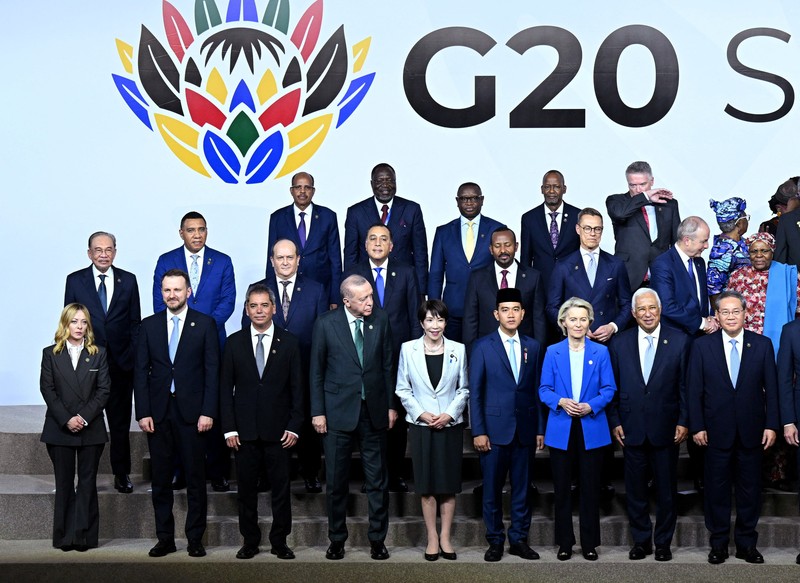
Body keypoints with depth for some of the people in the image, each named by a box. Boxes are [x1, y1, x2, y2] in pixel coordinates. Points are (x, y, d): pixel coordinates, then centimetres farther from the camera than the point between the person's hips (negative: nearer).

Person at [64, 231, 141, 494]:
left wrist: (132, 355, -2)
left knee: (120, 422, 8)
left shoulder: (128, 280, 5)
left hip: (120, 362, 1)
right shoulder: (75, 280, 3)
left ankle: (121, 473, 18)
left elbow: (135, 322, 6)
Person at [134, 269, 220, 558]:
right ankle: (165, 538, 16)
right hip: (158, 412, 2)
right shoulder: (149, 325, 9)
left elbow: (212, 370, -1)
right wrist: (143, 412, -2)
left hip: (192, 412, -2)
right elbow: (141, 371, 6)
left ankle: (195, 539, 11)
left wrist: (208, 412, -9)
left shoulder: (205, 324, 2)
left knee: (195, 478, 3)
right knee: (160, 480, 7)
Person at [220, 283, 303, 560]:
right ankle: (250, 541, 19)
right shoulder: (234, 342, 5)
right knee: (246, 488, 7)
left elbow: (297, 388, 3)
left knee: (281, 488, 4)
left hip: (278, 430, -1)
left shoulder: (289, 343, 4)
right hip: (245, 430, 1)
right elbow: (226, 388, 4)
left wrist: (294, 426, -4)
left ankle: (280, 541, 16)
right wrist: (229, 428, -2)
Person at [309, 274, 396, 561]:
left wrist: (391, 406, 5)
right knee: (336, 481, 8)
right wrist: (318, 412, -3)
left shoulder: (381, 320, 1)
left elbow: (387, 365, 6)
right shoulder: (326, 323, -5)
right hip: (338, 411, -1)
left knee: (377, 480, 7)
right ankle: (337, 539, 23)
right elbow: (317, 371, 0)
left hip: (374, 411, 2)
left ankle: (377, 539, 19)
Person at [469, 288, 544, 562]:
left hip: (525, 430, 3)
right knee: (492, 489, 4)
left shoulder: (533, 347, 9)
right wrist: (478, 432, -8)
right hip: (495, 429, -2)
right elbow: (475, 392, -2)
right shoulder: (483, 346, 0)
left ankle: (519, 539, 19)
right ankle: (495, 541, 16)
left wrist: (540, 429, 5)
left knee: (521, 488, 8)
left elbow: (537, 390, 9)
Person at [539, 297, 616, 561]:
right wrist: (561, 402, -16)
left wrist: (591, 406, -15)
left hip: (591, 428, 0)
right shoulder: (553, 352, 4)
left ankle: (590, 543, 16)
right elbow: (544, 389, 3)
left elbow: (609, 388, 1)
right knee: (561, 487, 6)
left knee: (590, 487, 5)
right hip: (561, 429, 1)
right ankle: (564, 542, 17)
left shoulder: (601, 352, 3)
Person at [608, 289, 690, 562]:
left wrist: (684, 421, -5)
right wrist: (614, 422, -1)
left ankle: (663, 542, 22)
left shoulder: (680, 341, -1)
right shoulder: (619, 343, 3)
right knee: (635, 489, 9)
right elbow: (612, 386, 5)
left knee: (666, 490, 8)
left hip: (666, 429, -1)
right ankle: (641, 540, 23)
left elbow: (685, 385, -1)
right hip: (632, 428, 1)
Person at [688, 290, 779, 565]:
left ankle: (746, 543, 20)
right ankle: (718, 543, 19)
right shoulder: (702, 346, -1)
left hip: (751, 430, 1)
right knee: (717, 488, 7)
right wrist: (696, 426, -6)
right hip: (716, 430, -1)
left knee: (750, 488, 8)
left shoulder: (763, 345, 2)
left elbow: (771, 388, 1)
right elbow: (694, 389, -1)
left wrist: (771, 425, -4)